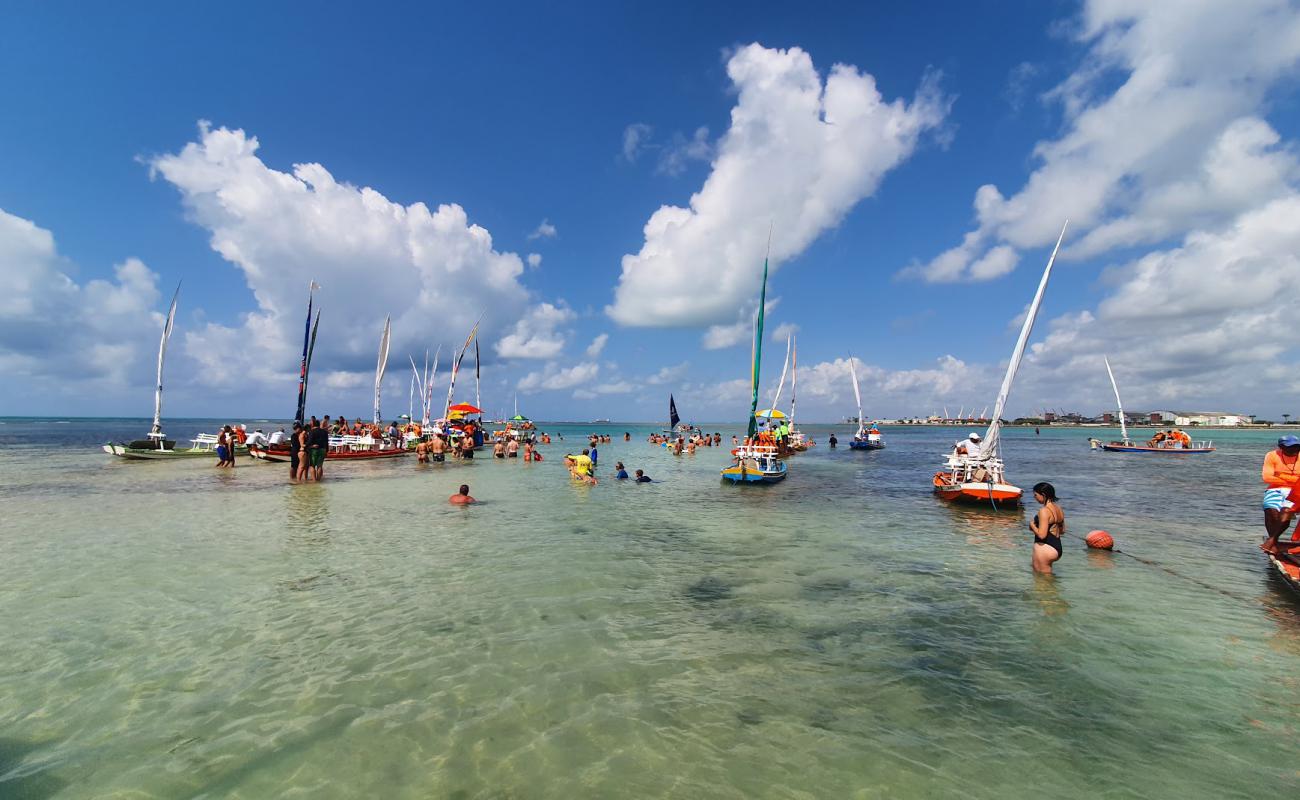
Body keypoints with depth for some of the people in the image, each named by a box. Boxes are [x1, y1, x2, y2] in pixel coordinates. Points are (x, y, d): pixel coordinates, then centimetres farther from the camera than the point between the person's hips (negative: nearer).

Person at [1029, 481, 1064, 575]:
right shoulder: (1058, 508, 8)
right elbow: (1062, 531, 19)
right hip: (1057, 548, 9)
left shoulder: (1044, 511, -20)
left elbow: (1041, 535, -23)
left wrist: (1032, 525, -7)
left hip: (1045, 548, -9)